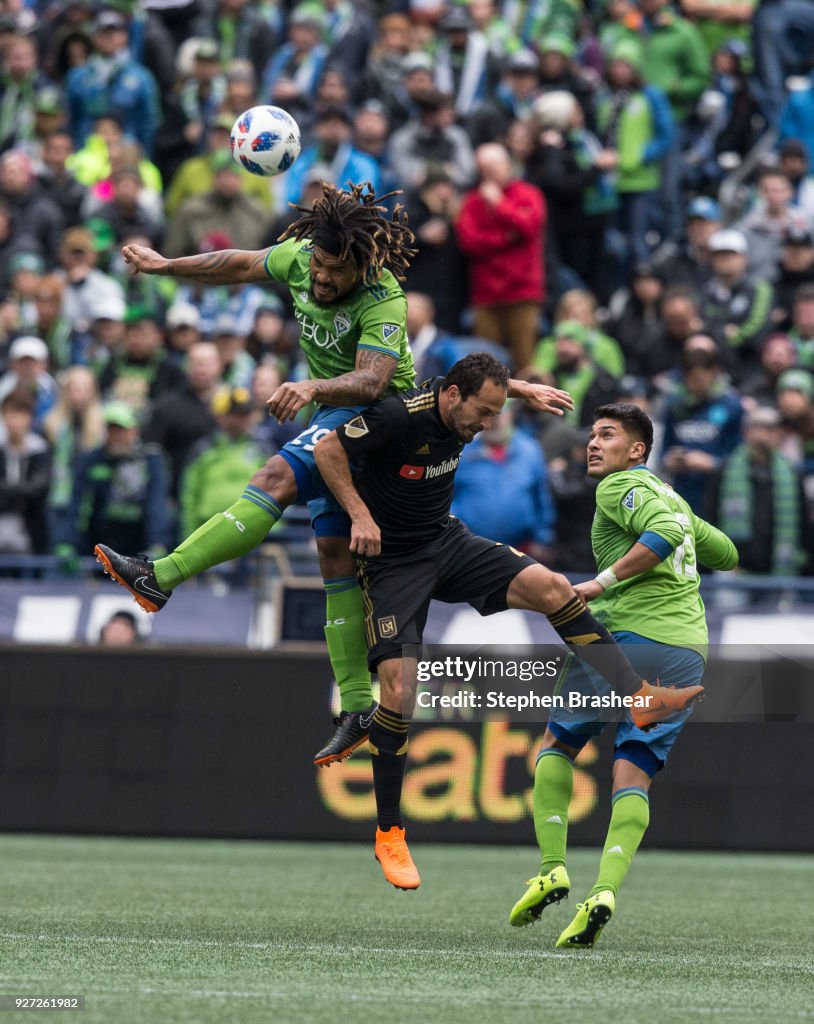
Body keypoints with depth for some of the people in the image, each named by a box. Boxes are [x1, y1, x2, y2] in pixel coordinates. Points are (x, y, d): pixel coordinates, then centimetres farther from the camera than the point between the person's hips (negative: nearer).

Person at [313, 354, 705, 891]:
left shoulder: (462, 407, -4)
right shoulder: (401, 417, -25)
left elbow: (487, 381, 22)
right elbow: (328, 450, -17)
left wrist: (525, 390, 18)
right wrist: (360, 515, -23)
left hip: (449, 543, 6)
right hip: (392, 560, -6)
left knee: (552, 587, -15)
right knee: (400, 691, -16)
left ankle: (639, 697, -13)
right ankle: (389, 835, -3)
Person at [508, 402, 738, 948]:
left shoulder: (622, 486, -1)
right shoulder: (671, 497, 23)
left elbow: (667, 532, -21)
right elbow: (726, 554, 36)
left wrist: (603, 582, -21)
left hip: (630, 632, -7)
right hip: (690, 648, 7)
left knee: (557, 745, 13)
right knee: (634, 776, 0)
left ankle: (553, 869, 1)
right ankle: (605, 888, -20)